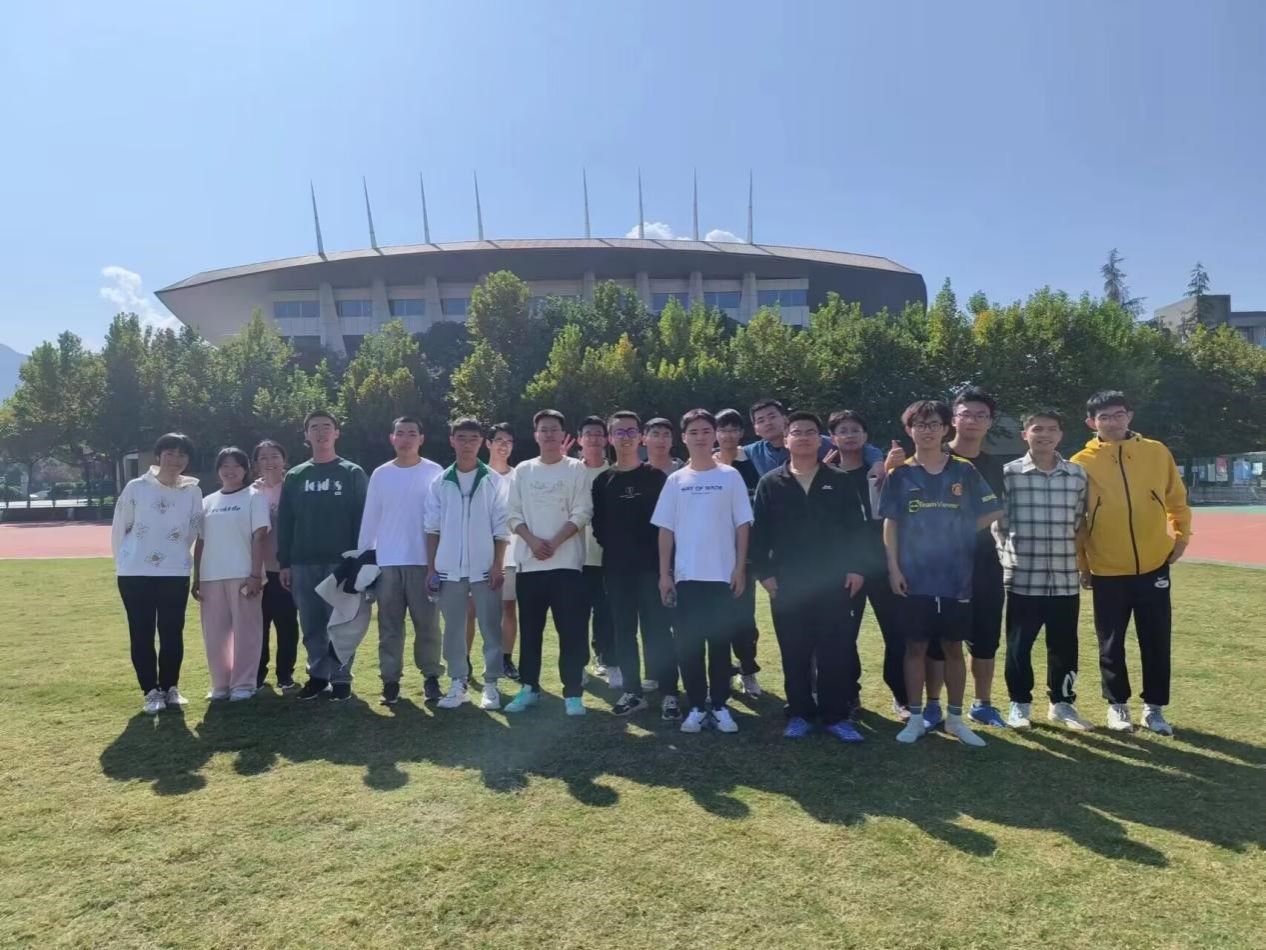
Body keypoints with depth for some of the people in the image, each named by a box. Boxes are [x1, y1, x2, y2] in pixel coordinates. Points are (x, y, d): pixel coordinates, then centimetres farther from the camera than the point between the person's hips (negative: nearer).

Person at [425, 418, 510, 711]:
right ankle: (458, 683, 19)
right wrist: (430, 567, 3)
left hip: (484, 568, -2)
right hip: (449, 568, 2)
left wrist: (497, 565, -7)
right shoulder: (441, 482, 6)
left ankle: (491, 684, 13)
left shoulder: (493, 480, 0)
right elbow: (432, 528, 7)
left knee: (490, 628, 3)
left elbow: (501, 527, -1)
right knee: (454, 629, 9)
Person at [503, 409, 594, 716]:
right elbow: (513, 514, 7)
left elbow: (582, 513, -5)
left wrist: (555, 542, -13)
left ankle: (572, 692, 5)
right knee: (530, 630, 10)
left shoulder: (576, 469, 2)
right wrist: (532, 540, -10)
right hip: (529, 563, 3)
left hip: (566, 562, -3)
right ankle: (529, 687, 22)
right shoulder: (522, 470, 10)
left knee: (571, 631, -3)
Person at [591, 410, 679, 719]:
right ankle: (633, 691, 17)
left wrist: (664, 559, -6)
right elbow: (598, 525, 10)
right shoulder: (602, 481, 9)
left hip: (652, 565, -3)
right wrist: (613, 548, 1)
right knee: (624, 631, 7)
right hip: (616, 568, 3)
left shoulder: (656, 477, 2)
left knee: (658, 629, -3)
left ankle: (669, 693, 4)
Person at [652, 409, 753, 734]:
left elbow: (742, 525, 1)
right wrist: (664, 573, 1)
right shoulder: (675, 480, 6)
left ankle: (720, 706, 16)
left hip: (722, 575, -1)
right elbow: (666, 530, 6)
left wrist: (740, 567, -4)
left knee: (720, 642, 5)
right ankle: (696, 707, 15)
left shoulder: (730, 476, 2)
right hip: (686, 576, 2)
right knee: (689, 644, 5)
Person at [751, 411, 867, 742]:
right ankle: (800, 714, 19)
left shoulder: (838, 481, 6)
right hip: (787, 584, 0)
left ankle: (837, 715, 14)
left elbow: (855, 528, 4)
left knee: (836, 651, 2)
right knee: (794, 653, 7)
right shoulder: (770, 483, 5)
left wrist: (855, 568, -4)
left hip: (833, 582, 0)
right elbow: (759, 533, 2)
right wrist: (764, 573, -5)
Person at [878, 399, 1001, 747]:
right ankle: (915, 718, 16)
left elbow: (992, 513, 6)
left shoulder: (964, 471, 2)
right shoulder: (900, 474, 1)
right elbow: (890, 524, 0)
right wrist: (893, 568, -6)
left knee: (953, 647, 10)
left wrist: (959, 532, 0)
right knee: (916, 647, 6)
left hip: (956, 577, 1)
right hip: (915, 577, -1)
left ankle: (955, 718, 22)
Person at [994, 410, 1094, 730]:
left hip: (1066, 579, 3)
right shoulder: (1009, 473, -3)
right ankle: (1020, 703, 21)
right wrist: (1009, 557, -3)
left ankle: (1062, 703, 27)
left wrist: (1081, 560, 11)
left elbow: (1081, 523, 13)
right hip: (1022, 579, -2)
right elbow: (998, 523, 2)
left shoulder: (1078, 474, 6)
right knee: (1019, 645, 5)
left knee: (1064, 645, 11)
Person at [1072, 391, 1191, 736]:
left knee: (1156, 641, 8)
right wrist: (1081, 564, 2)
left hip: (1153, 566, 1)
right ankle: (1117, 705, 25)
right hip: (1107, 571, -1)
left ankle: (1154, 707, 23)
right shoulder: (1082, 463, -5)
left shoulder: (1156, 452, 0)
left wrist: (1181, 536, 5)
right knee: (1111, 644, 9)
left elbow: (1177, 498, 13)